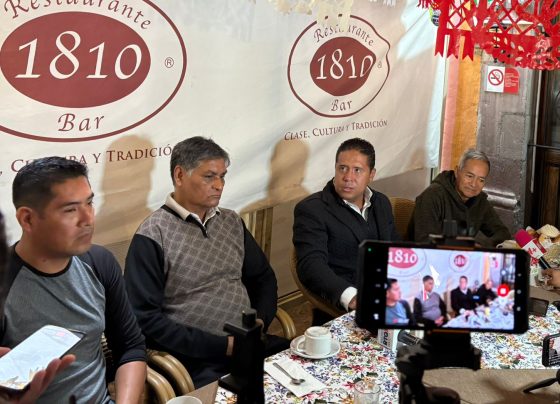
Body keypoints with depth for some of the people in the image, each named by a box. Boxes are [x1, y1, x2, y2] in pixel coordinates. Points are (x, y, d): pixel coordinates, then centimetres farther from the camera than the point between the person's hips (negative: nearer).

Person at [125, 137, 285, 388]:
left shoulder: (232, 222, 12)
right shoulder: (153, 235, -8)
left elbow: (263, 277, 21)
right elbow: (145, 319, -12)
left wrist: (261, 319, 0)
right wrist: (222, 345, -14)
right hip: (199, 360, -6)